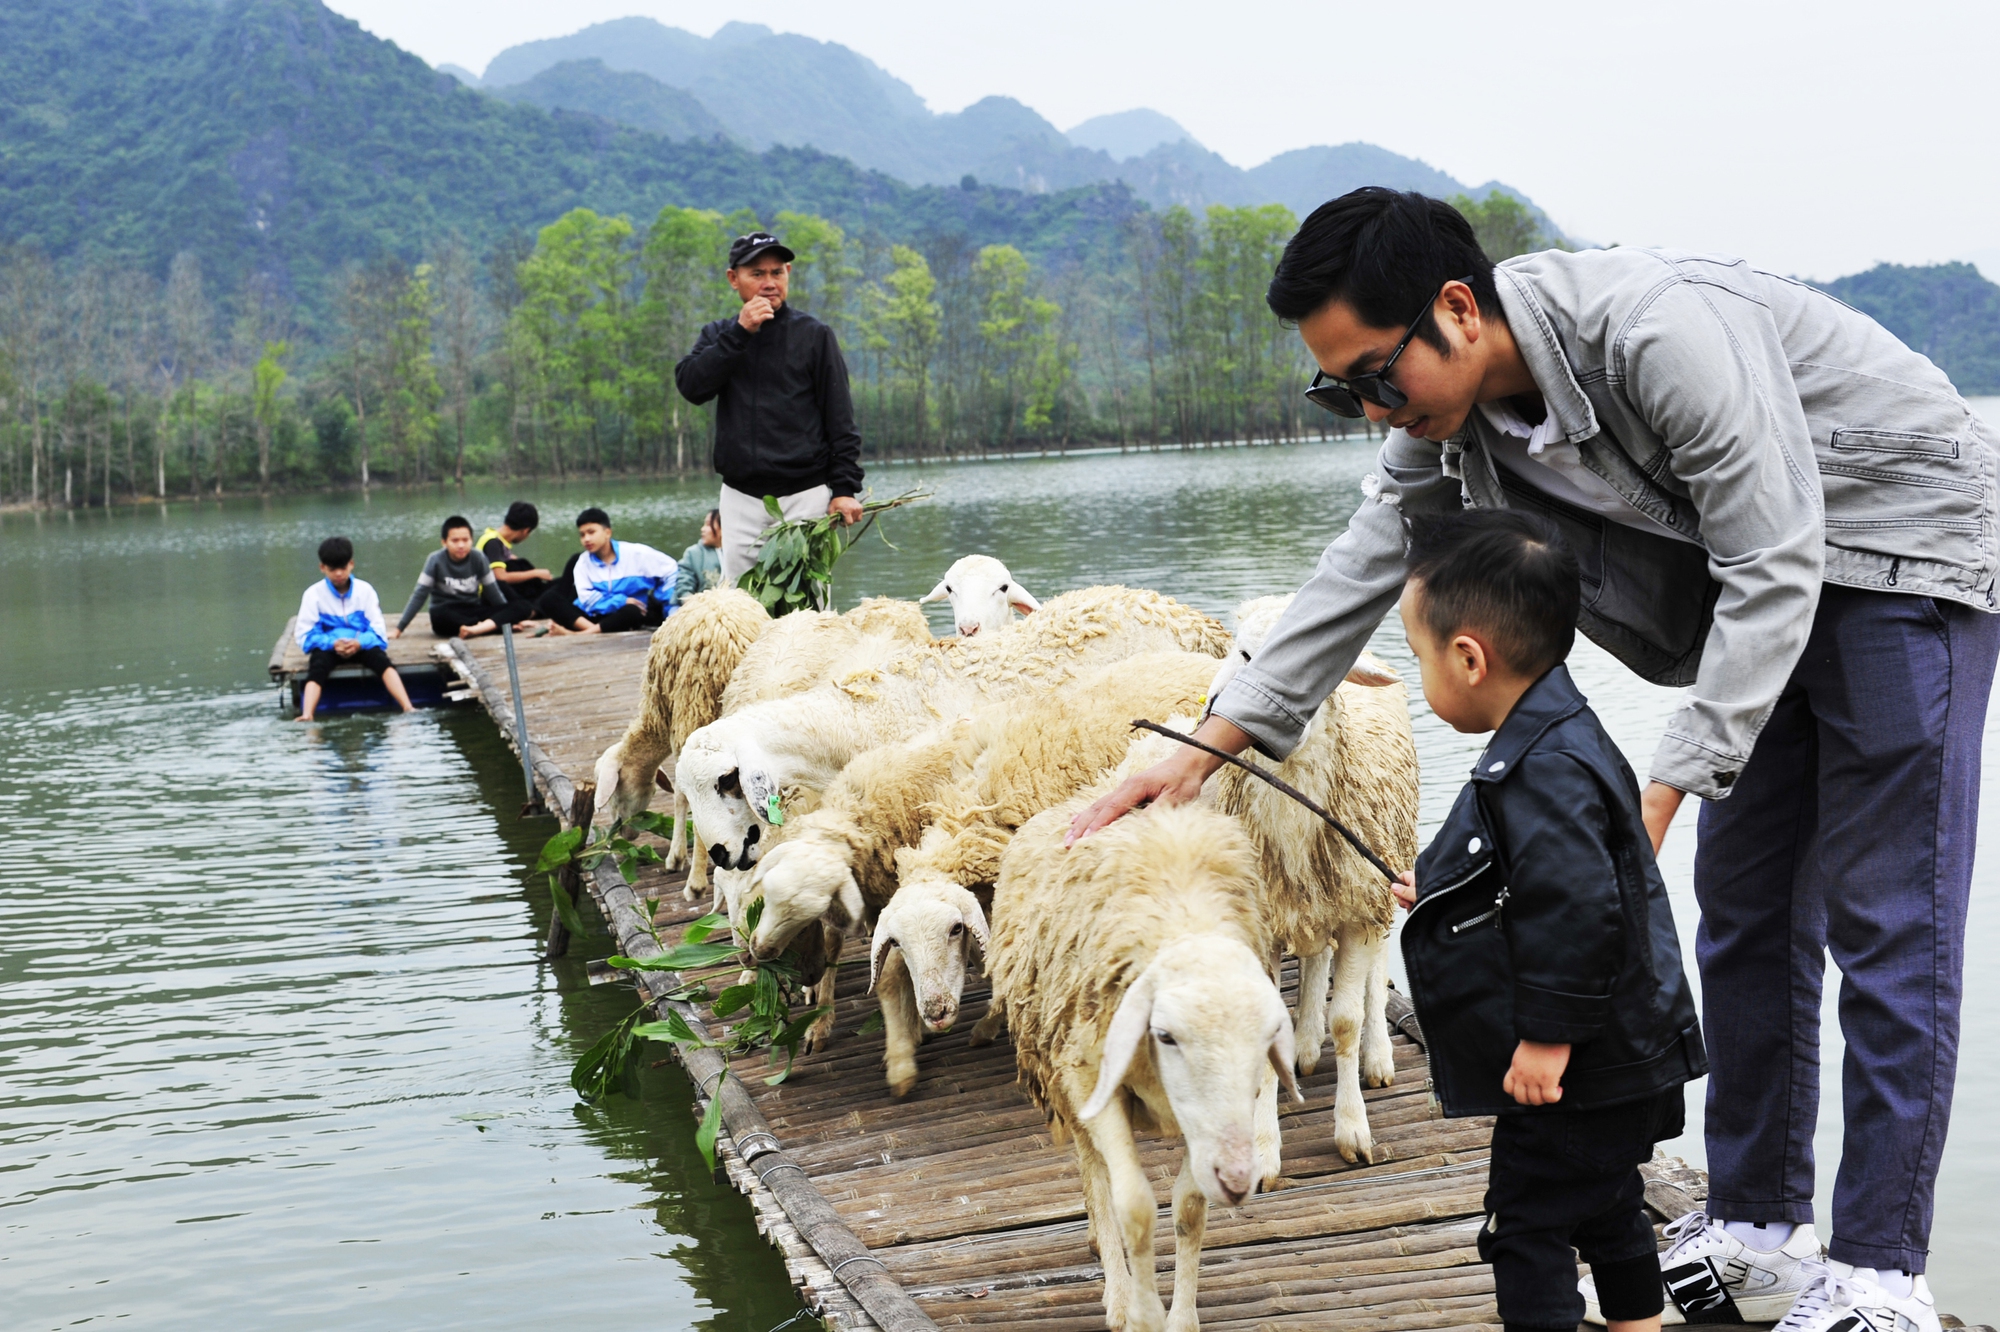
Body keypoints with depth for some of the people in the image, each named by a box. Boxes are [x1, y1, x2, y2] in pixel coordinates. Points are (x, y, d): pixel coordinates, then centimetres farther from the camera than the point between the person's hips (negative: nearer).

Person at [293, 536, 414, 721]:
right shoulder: (313, 593, 0)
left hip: (361, 645, 1)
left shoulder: (365, 590, 3)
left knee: (382, 661, -31)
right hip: (328, 647, -1)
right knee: (317, 668, -35)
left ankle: (408, 709, -46)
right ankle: (306, 716, -56)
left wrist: (359, 642, -22)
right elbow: (305, 634, -4)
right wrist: (332, 643, -22)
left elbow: (378, 629, 0)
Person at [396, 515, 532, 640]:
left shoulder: (478, 558, -3)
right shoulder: (436, 560, -10)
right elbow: (420, 595, -8)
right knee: (440, 616, -42)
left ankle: (477, 628, -39)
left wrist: (510, 617, 3)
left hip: (474, 612, 3)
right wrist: (399, 628, -9)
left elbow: (493, 592, 6)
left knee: (523, 607, -21)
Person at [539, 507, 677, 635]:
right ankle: (592, 629, -42)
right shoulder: (582, 562, 4)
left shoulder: (635, 553, -2)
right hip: (598, 616, 2)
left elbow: (671, 570, 0)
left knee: (631, 611, -39)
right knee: (549, 598, -19)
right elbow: (587, 599, -8)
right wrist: (621, 601, -20)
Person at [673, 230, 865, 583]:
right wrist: (740, 332, -11)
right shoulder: (718, 336, 13)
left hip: (806, 495, -3)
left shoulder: (814, 335, 5)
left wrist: (845, 488, -7)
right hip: (741, 498, 3)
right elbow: (691, 386, -6)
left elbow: (840, 419, 2)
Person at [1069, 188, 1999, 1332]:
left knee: (1886, 918, -8)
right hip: (1767, 575, 8)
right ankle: (1756, 1222, 20)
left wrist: (1665, 787, -32)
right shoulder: (1445, 416, -8)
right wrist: (1213, 743, -2)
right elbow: (1363, 571, 2)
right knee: (1745, 906, 9)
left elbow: (1773, 571, -31)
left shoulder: (1661, 332, -34)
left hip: (1905, 556, -8)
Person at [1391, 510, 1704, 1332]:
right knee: (1607, 1210, 23)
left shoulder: (1544, 772, -25)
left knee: (1528, 1232, -2)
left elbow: (1578, 910, -31)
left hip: (1575, 1078, -11)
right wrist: (1443, 894, 27)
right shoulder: (1559, 741, 8)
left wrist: (1548, 1036, -25)